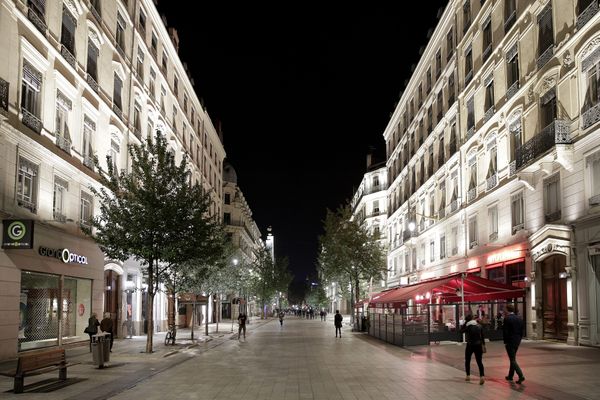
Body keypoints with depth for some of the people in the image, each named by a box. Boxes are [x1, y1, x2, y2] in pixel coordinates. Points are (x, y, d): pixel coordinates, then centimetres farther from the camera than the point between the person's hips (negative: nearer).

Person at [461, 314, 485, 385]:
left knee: (467, 361, 16)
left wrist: (465, 323, -1)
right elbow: (482, 336, 6)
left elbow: (461, 330, 1)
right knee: (479, 361, 2)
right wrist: (483, 344, 14)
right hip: (478, 345, 3)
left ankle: (468, 376, 20)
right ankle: (482, 376, -16)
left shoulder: (468, 327, -12)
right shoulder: (479, 326, 2)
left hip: (470, 345, -3)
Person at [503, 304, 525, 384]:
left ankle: (521, 376, -18)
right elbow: (521, 331, 10)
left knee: (512, 360, -5)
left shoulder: (507, 318, -15)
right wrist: (519, 340, 16)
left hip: (510, 341, -7)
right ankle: (510, 376, 28)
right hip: (517, 341, 7)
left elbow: (505, 332, -15)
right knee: (513, 358, 19)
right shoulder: (519, 318, 7)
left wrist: (505, 342, -6)